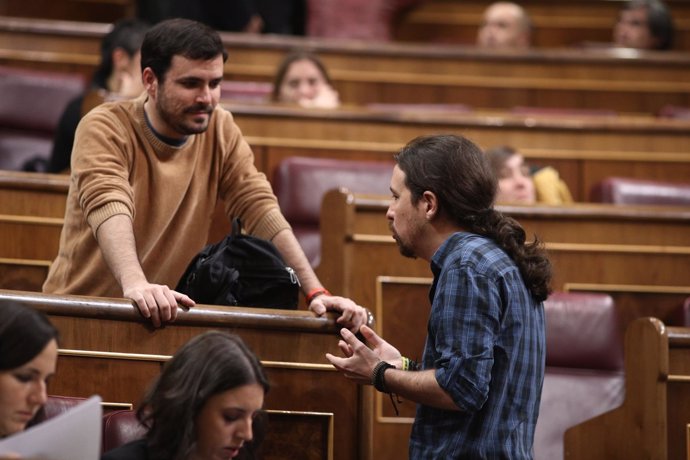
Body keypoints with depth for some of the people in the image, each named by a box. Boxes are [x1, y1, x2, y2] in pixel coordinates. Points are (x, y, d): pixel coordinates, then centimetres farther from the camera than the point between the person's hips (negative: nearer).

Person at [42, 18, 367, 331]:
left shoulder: (221, 131, 2)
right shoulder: (104, 129, -13)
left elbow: (260, 210, -3)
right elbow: (108, 206, -29)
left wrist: (316, 293, -15)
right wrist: (135, 284, -47)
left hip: (166, 314, 3)